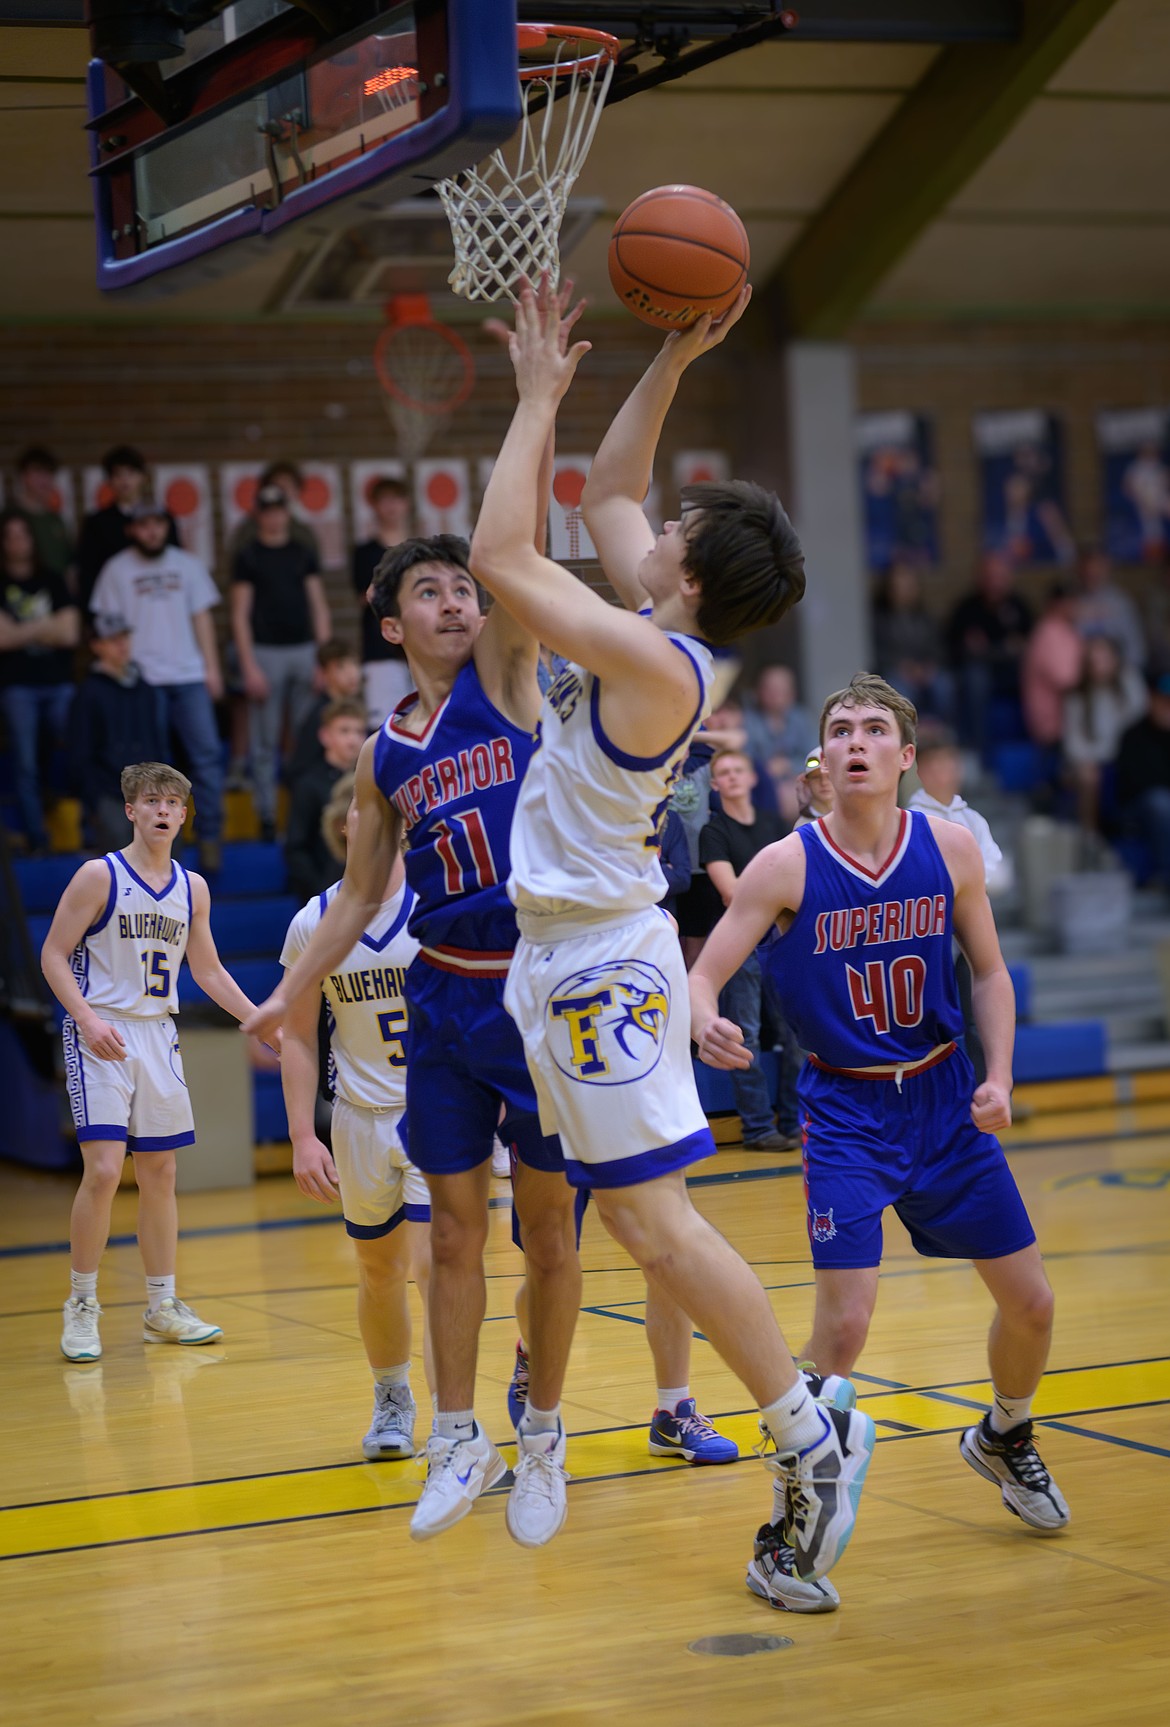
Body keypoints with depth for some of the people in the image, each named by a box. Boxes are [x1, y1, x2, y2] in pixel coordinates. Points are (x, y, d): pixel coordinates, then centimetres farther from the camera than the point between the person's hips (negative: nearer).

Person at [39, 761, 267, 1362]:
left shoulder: (193, 888, 9)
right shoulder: (99, 876, -8)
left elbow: (208, 970, 18)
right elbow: (53, 955, -8)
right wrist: (88, 1018, -21)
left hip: (158, 1036, 6)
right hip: (100, 1037, -6)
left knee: (160, 1171, 9)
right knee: (104, 1170, -14)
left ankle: (162, 1307, 19)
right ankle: (81, 1307, 0)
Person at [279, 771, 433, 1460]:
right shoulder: (314, 924, -3)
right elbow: (299, 1036, 3)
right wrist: (303, 1136, -3)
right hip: (362, 1119, 3)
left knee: (434, 1262, -14)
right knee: (379, 1269, 14)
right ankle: (392, 1401, 37)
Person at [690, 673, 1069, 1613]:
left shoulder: (951, 847, -4)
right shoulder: (787, 866, -13)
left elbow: (991, 972, 7)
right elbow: (702, 976, -14)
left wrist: (998, 1077, -7)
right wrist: (706, 1026, -37)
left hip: (946, 1099, 4)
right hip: (847, 1111, -4)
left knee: (1030, 1302, 10)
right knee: (844, 1321, -17)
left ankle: (1005, 1438, 41)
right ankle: (787, 1521, -1)